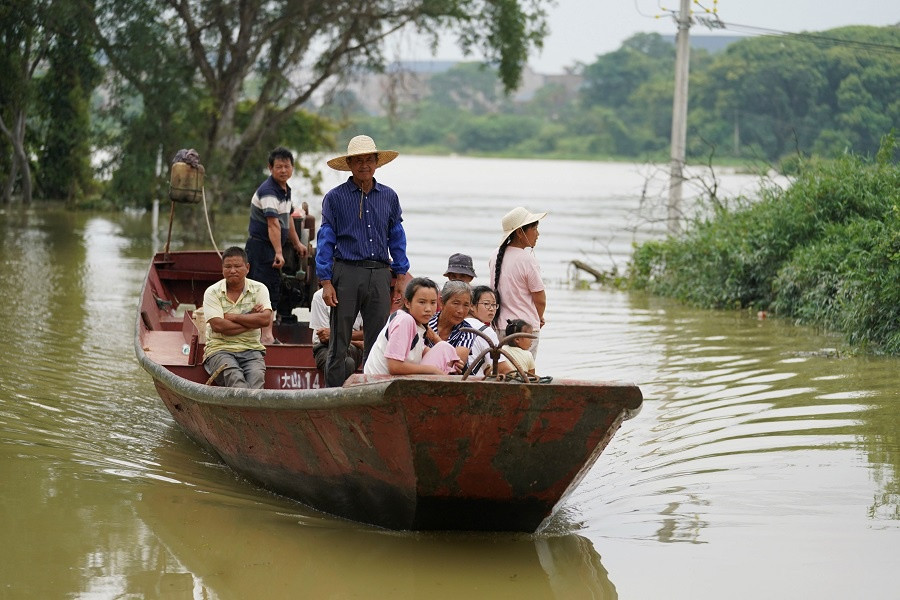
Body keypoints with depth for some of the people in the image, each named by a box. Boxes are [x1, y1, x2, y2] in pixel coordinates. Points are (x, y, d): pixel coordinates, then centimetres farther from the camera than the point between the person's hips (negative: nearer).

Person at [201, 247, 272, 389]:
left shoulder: (259, 289, 9)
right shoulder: (212, 292, 4)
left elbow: (266, 318, -8)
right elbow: (218, 326, -11)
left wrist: (232, 317, -6)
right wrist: (251, 320, -5)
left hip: (251, 348, 2)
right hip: (219, 349, -2)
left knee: (257, 375, -32)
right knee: (235, 377, -33)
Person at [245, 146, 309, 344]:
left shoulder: (285, 190, 13)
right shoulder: (268, 191, -19)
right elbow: (273, 224, -27)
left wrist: (297, 243, 32)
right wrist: (278, 253, -33)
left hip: (271, 248, 10)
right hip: (261, 245, -10)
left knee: (273, 291, 12)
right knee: (266, 291, -13)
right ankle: (266, 335, -15)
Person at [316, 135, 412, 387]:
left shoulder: (389, 197, 12)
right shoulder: (335, 198, 2)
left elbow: (397, 238, 16)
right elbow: (326, 240, 0)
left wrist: (402, 274, 9)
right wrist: (326, 281, -7)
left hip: (379, 274, 3)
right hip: (346, 273, -3)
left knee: (377, 342, 4)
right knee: (339, 342, -1)